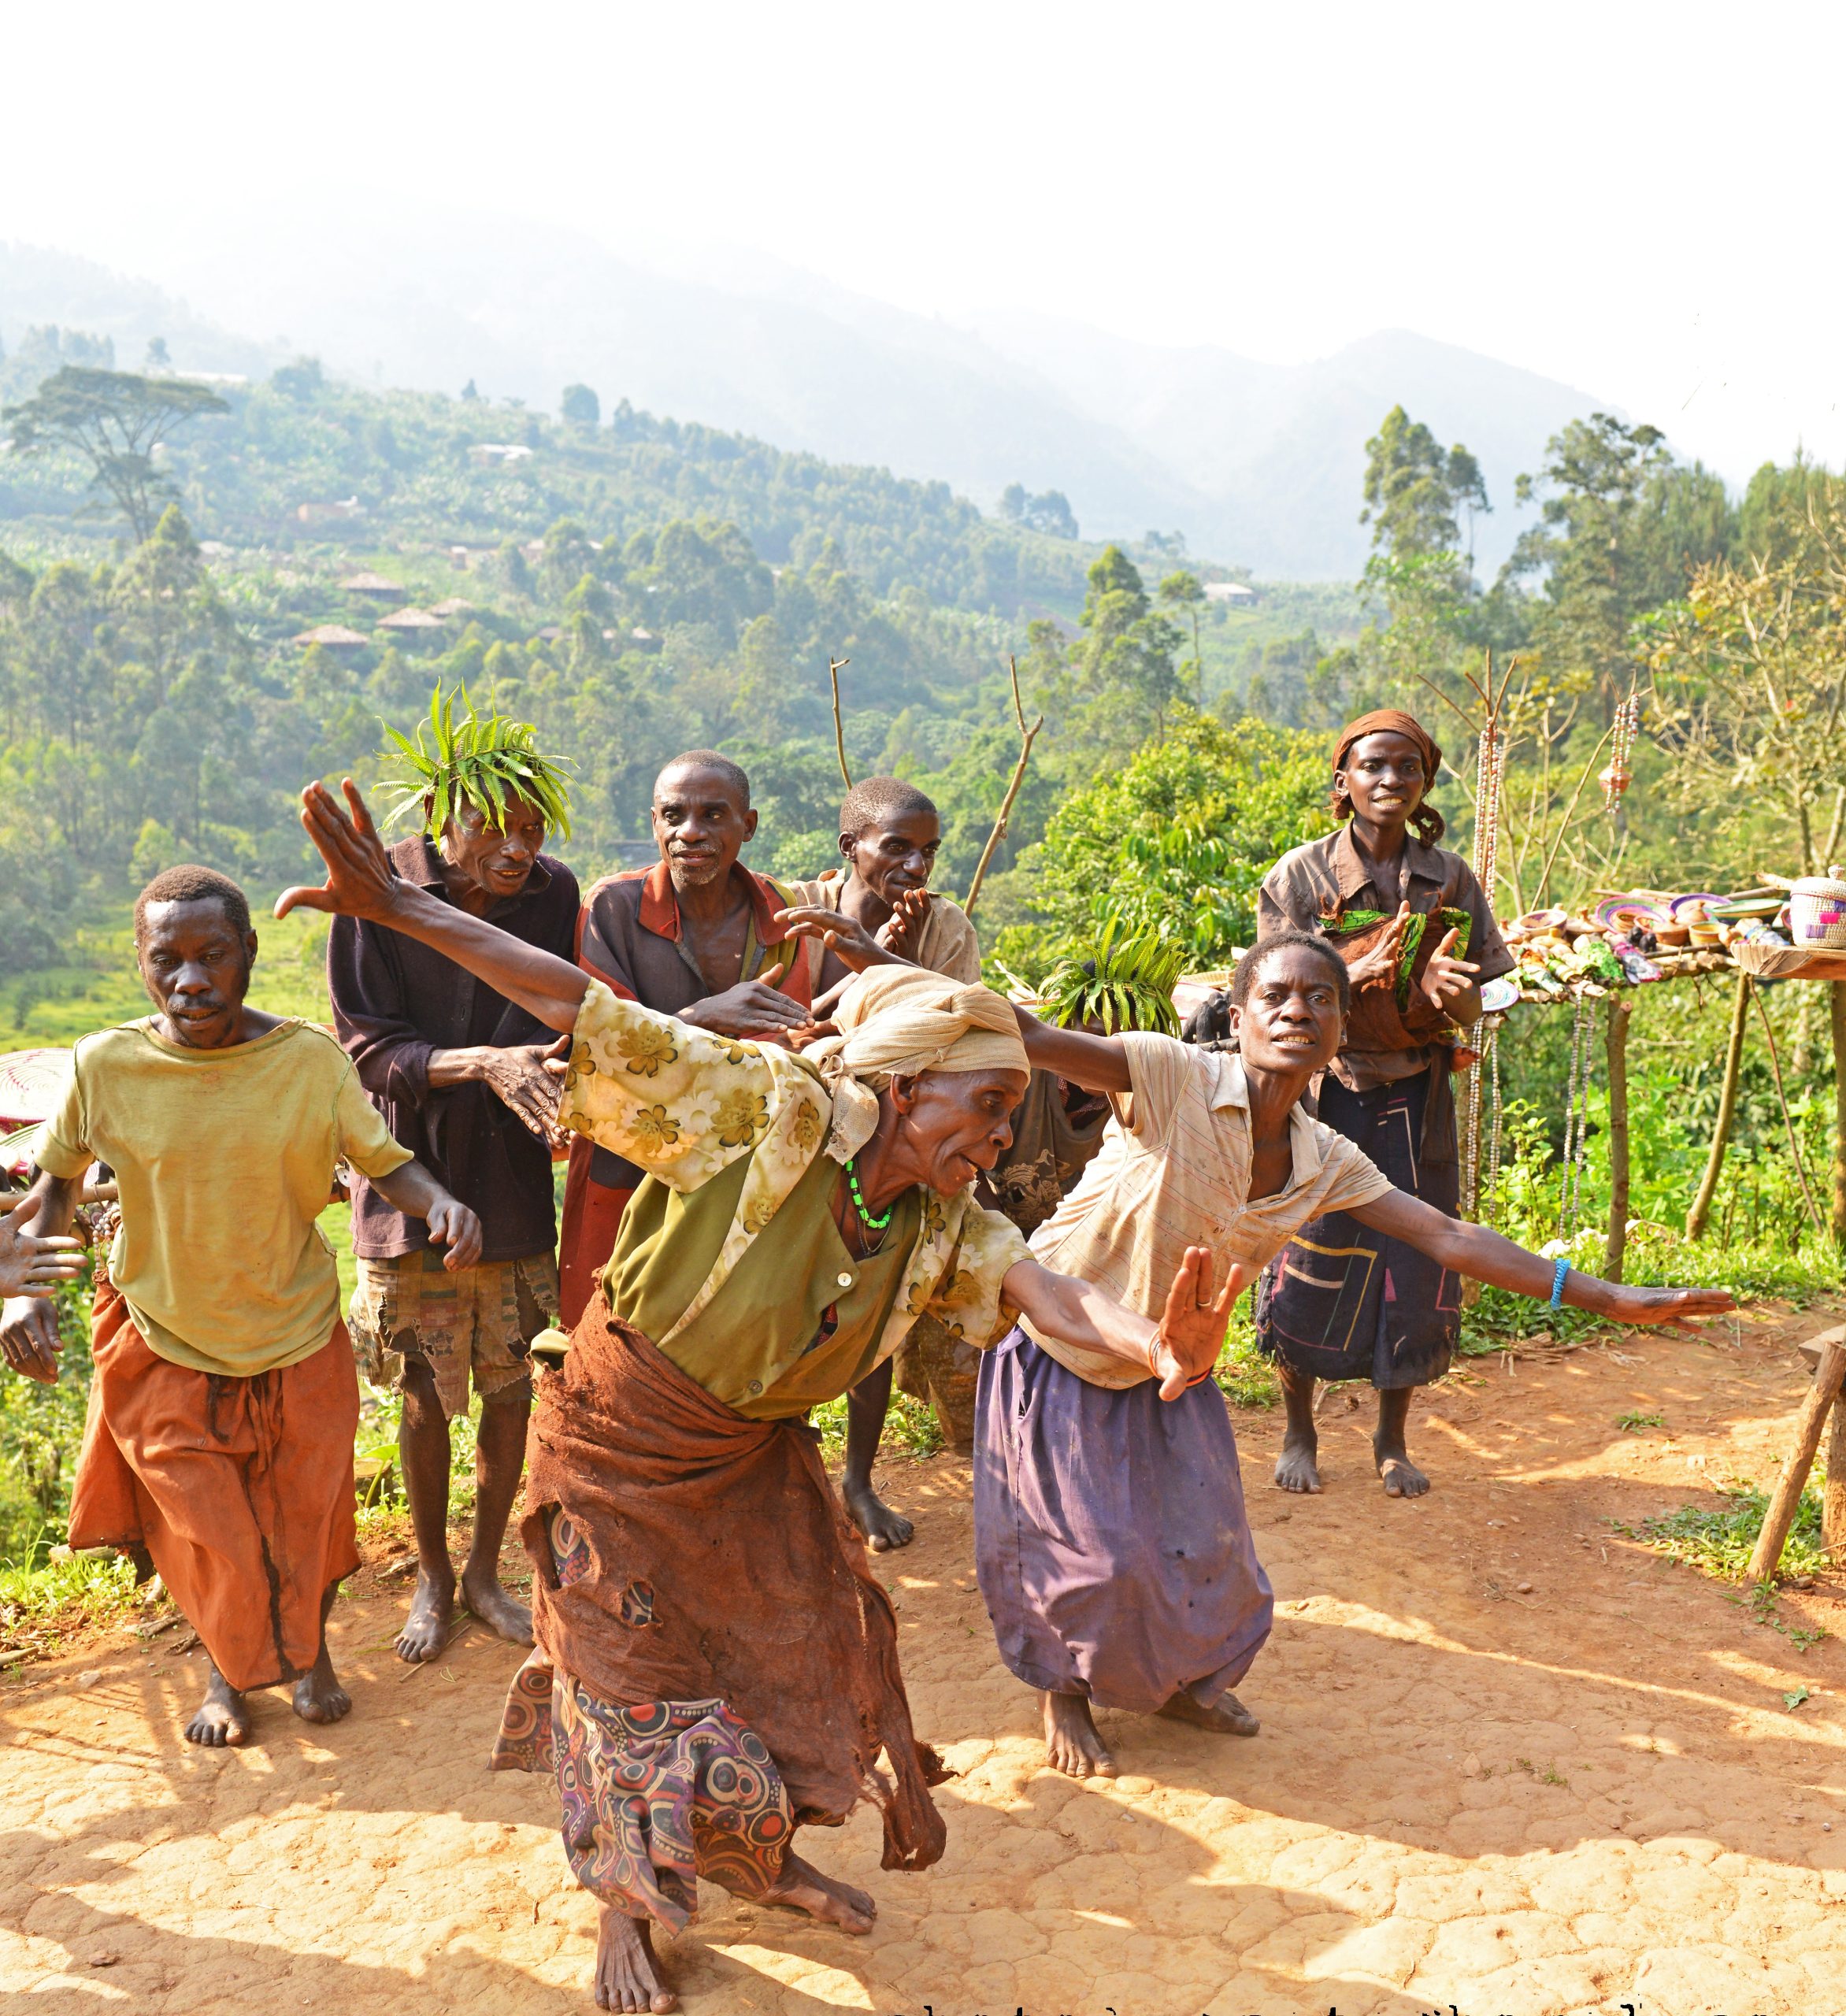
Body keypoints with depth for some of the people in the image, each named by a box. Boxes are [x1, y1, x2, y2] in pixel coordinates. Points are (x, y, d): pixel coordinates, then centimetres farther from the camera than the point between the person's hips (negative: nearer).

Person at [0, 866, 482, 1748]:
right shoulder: (106, 1065, -15)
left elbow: (386, 1161, -9)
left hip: (297, 1339, 0)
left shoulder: (311, 1059, -16)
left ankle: (311, 1652, 47)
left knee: (307, 1518, 16)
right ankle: (226, 1670, 44)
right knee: (207, 1536, 12)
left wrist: (441, 1202, -31)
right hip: (165, 1344, 0)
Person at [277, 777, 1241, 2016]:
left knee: (818, 1654, 15)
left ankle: (762, 1857, 44)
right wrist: (401, 909, -33)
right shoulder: (768, 1111, -28)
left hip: (753, 1457, 6)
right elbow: (580, 1009, -28)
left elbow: (1043, 1290, -27)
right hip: (622, 1448, -6)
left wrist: (1155, 1347, -50)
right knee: (643, 1690, 6)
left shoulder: (942, 1224, -10)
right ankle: (626, 1910, 34)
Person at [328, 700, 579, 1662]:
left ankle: (485, 1570, 35)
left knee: (511, 1392, 12)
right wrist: (483, 1063, -29)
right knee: (426, 1399, 12)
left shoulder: (552, 892, -7)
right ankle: (432, 1576, 35)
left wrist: (545, 1076, -21)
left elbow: (557, 1024, 1)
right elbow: (368, 1050, -13)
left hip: (514, 1188, 2)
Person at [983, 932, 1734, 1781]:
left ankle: (1173, 1677, 42)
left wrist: (1607, 1297, -10)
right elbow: (1030, 1038, -37)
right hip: (1058, 1351, -5)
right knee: (1083, 1546, 1)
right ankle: (1063, 1694, 31)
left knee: (1199, 1538, 12)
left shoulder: (1325, 1161, -9)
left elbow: (1449, 1239, -7)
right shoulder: (1174, 1076, -27)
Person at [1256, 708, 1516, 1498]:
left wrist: (1442, 989, -22)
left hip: (1414, 1096, 2)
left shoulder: (1450, 879, 1)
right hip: (1323, 1091, -2)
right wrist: (1359, 972, -26)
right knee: (1309, 1262, 3)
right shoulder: (1301, 875, -6)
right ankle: (1299, 1432, 24)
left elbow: (1473, 1008, 2)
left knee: (1413, 1262, 5)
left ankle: (1392, 1439, 25)